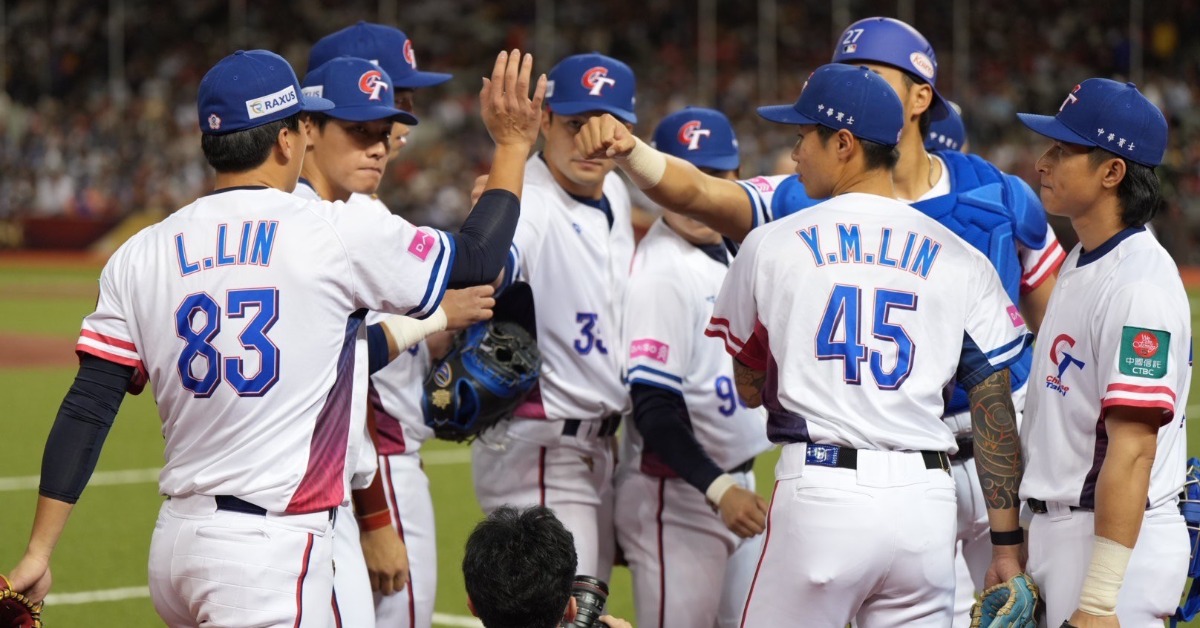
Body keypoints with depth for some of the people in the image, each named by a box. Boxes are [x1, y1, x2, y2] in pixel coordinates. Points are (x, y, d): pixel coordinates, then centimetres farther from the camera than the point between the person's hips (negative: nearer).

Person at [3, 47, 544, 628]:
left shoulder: (140, 256, 7)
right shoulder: (336, 235, -6)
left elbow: (86, 410, 3)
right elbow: (475, 260, 7)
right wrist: (513, 146, 20)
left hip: (174, 545, 7)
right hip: (270, 553, -7)